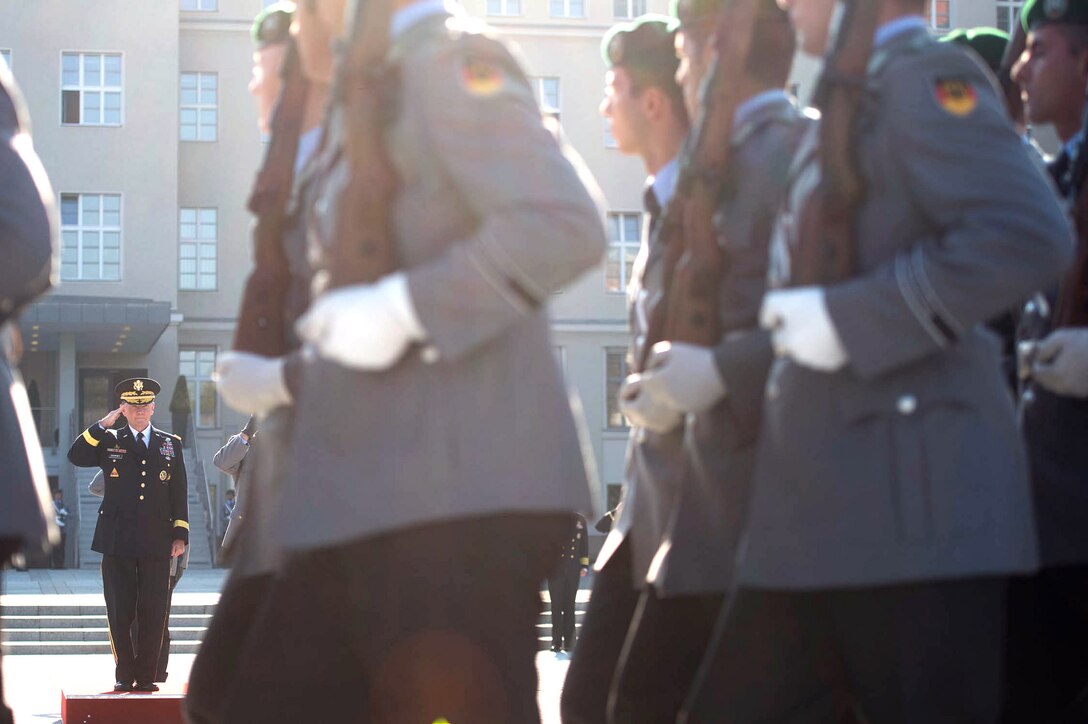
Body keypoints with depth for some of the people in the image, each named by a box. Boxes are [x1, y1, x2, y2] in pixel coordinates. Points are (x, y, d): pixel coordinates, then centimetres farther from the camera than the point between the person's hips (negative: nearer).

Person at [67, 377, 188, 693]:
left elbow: (179, 493, 11)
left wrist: (180, 535, 3)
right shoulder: (108, 441, 10)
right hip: (117, 542, 0)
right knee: (119, 613, 2)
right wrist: (102, 426, -9)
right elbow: (75, 457, -6)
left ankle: (146, 676, 6)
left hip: (156, 543, 0)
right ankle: (124, 675, 12)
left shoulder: (171, 445, 13)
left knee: (153, 613, -1)